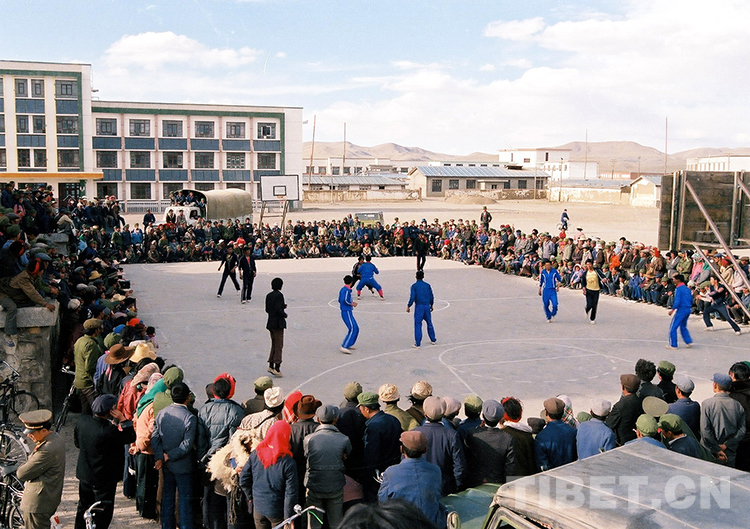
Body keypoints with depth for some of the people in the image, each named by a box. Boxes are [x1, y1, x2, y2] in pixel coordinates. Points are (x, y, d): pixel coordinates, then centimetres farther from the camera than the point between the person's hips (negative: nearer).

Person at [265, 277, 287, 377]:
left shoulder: (269, 295, 9)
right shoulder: (279, 295, -15)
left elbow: (267, 310, 12)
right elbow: (278, 309, -23)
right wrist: (285, 314, -5)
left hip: (271, 323, 8)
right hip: (278, 323, -8)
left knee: (274, 344, 16)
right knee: (279, 345, -3)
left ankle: (271, 365, 16)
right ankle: (277, 367, -4)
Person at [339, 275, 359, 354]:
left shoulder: (342, 289, 14)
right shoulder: (347, 290, -15)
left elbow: (340, 300, 20)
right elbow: (345, 300, -25)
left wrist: (351, 303, 19)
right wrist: (352, 304, -8)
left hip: (345, 312, 10)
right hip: (347, 312, -10)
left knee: (356, 328, 15)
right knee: (353, 329, -16)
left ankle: (348, 344, 22)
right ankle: (344, 347, -21)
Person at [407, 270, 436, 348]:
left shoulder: (414, 286, -7)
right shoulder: (427, 285, 4)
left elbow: (412, 297, -11)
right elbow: (432, 296, 9)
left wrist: (408, 306, 0)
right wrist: (431, 305, 23)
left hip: (419, 306, -4)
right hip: (427, 306, 4)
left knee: (418, 324, -1)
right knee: (429, 323, 17)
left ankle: (417, 343, -2)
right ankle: (433, 339, 27)